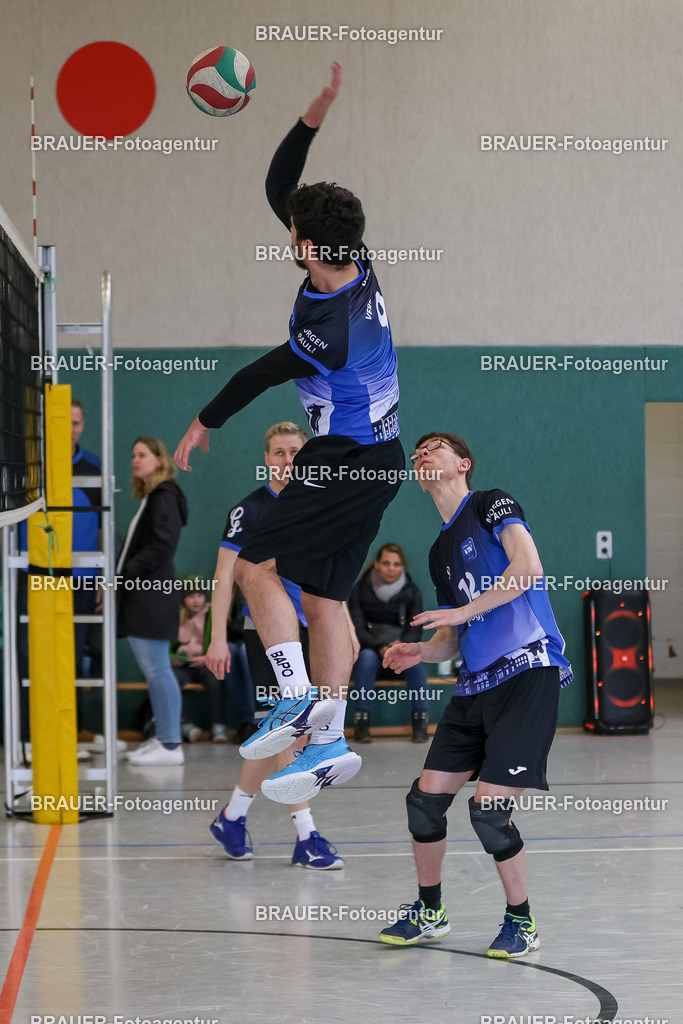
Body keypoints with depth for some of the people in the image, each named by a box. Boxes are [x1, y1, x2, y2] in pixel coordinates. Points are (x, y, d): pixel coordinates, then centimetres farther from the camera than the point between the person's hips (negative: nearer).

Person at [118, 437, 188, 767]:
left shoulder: (164, 498, -9)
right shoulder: (150, 498, 20)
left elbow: (162, 545, -19)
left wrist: (127, 574, -18)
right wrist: (120, 578, 9)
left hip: (152, 597, -10)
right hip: (139, 597, 10)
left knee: (157, 669, -9)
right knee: (152, 670, 11)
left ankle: (171, 745, -9)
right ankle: (163, 737, 15)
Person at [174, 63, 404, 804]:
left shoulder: (330, 330, -27)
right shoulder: (353, 262, -3)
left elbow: (259, 376, -10)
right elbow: (278, 188, 5)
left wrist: (204, 422, 4)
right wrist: (312, 119, -7)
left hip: (347, 464, -9)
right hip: (377, 458, 9)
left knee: (257, 567, -4)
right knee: (322, 596, 9)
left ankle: (296, 703, -9)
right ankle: (329, 742, 7)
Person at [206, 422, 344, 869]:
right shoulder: (250, 509, -7)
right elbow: (225, 574, -9)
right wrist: (218, 638, -15)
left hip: (305, 631, 6)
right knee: (293, 732, -11)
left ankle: (232, 819, 25)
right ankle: (306, 838, -9)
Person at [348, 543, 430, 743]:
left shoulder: (411, 592, 5)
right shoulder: (360, 590, -1)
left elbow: (415, 629, -1)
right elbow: (357, 629, -7)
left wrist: (402, 645, -25)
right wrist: (380, 647, -26)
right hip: (371, 646, -1)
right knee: (367, 657, -36)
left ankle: (420, 720, -26)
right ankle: (361, 719, -32)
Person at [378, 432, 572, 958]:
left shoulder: (492, 504, -2)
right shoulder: (440, 552, 21)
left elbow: (529, 567, -18)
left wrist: (463, 610, -15)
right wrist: (420, 651, 4)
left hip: (528, 672, -8)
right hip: (477, 683, 8)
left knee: (488, 811, -13)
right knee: (425, 797, 3)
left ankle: (522, 922, 5)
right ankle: (429, 912, 22)